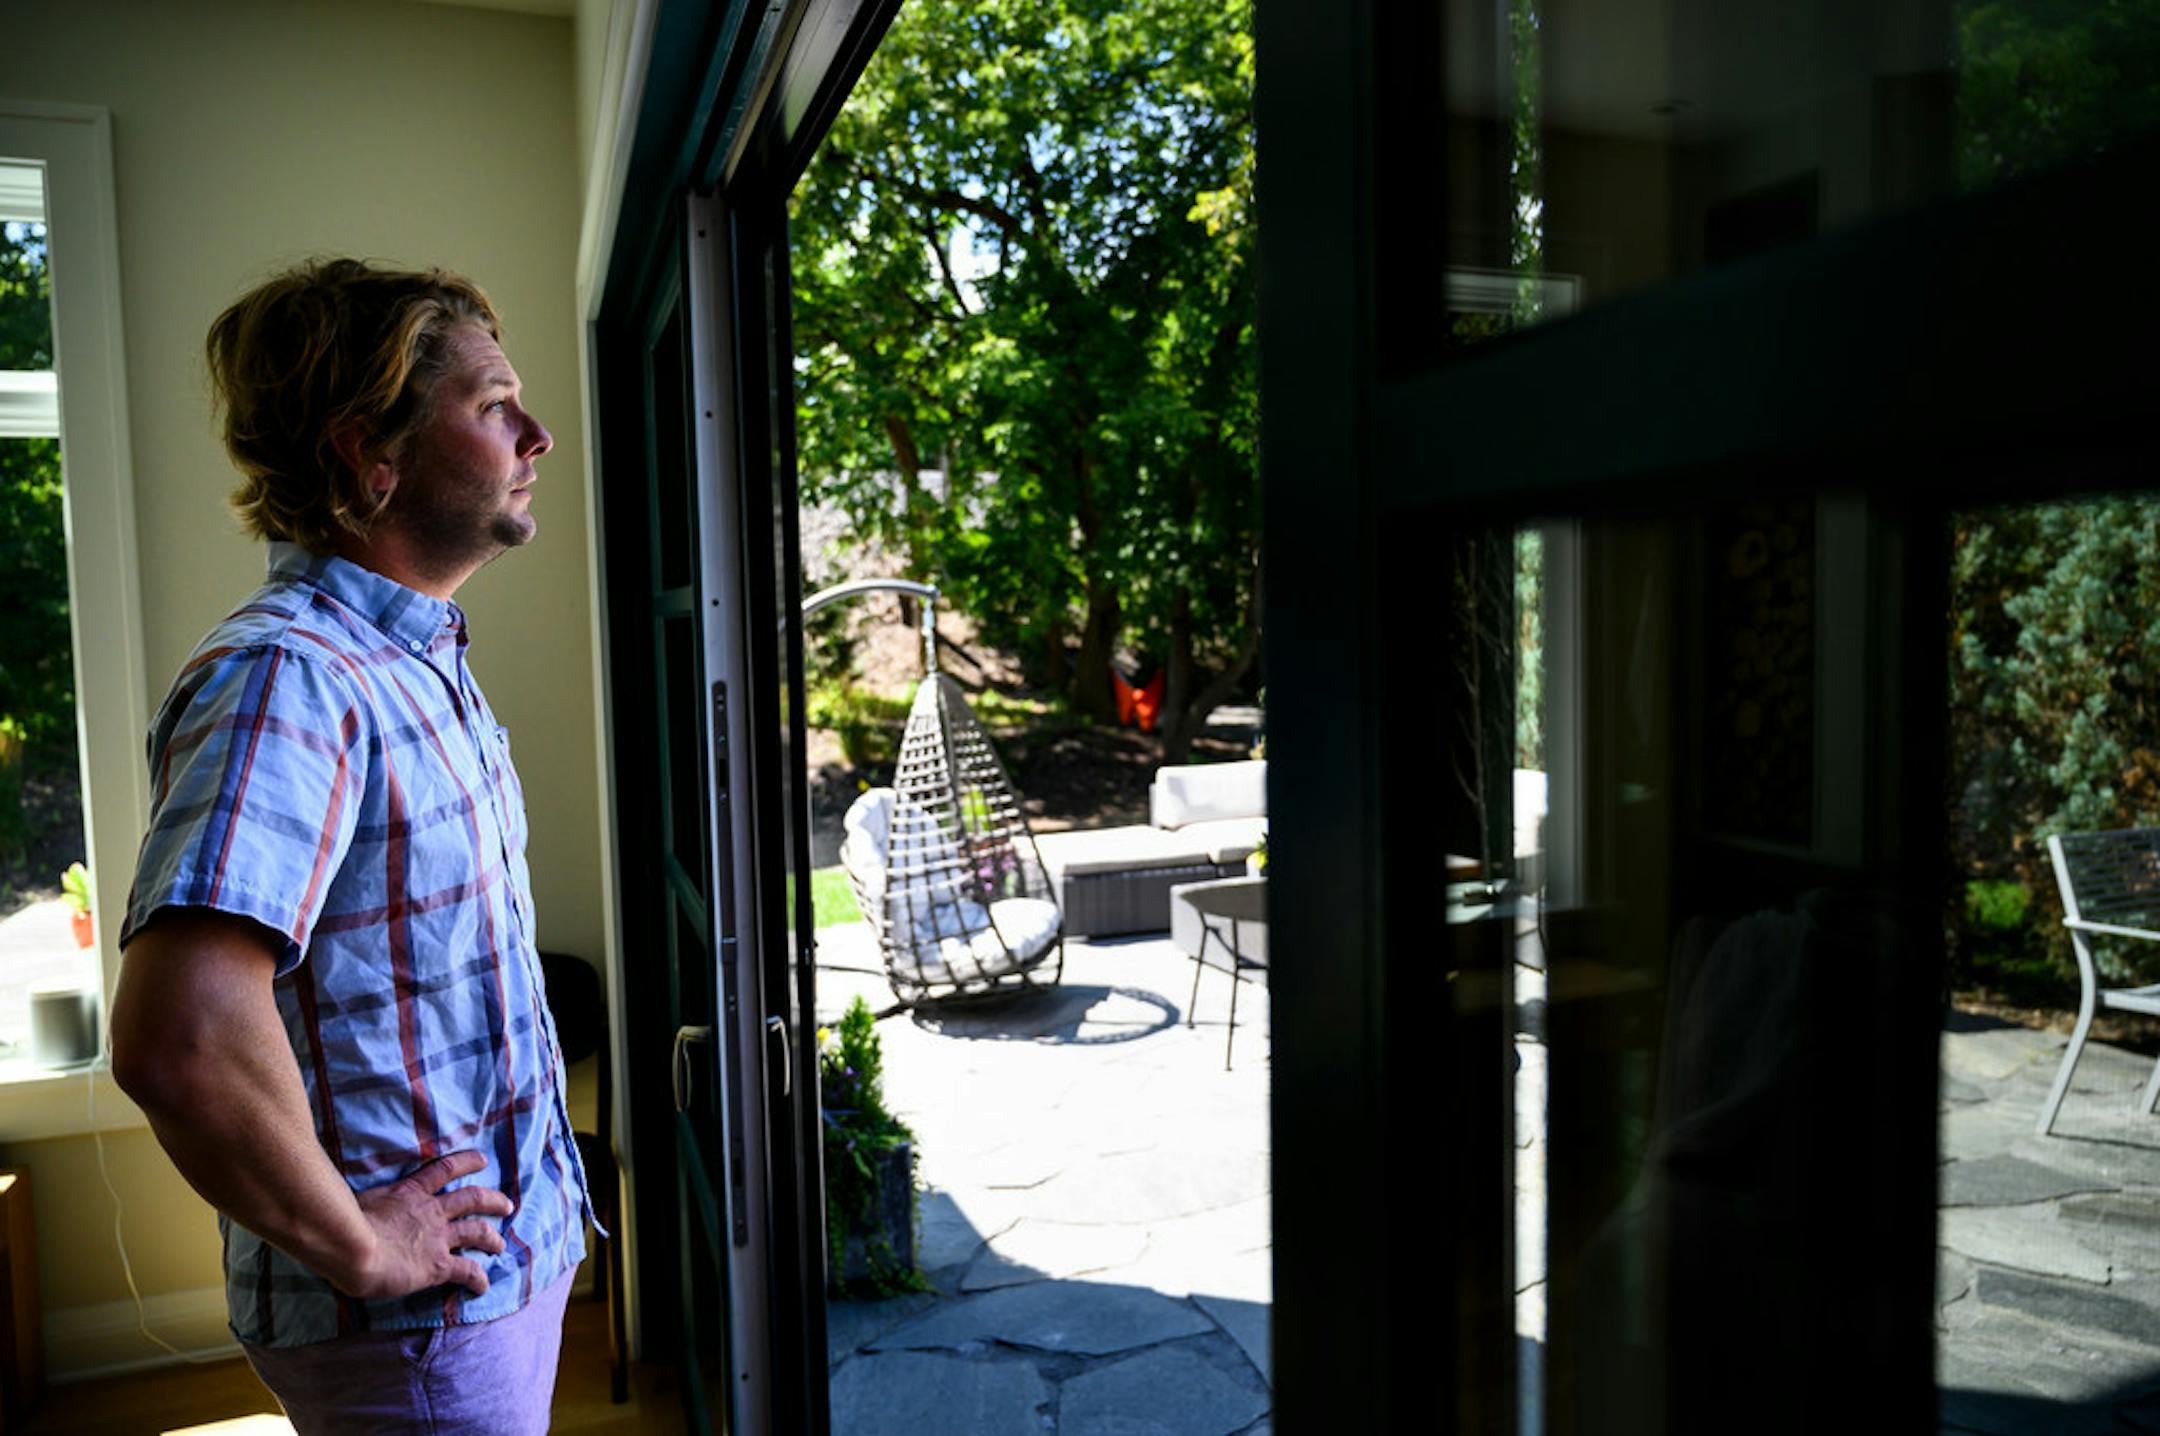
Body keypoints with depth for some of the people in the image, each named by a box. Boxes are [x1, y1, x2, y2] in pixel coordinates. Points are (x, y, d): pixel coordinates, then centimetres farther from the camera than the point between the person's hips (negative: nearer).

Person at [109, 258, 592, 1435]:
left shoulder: (417, 659, 7)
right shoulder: (287, 677, -25)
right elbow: (179, 1040, -37)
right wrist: (358, 1246, -22)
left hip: (516, 1245, 9)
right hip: (411, 1331, -8)